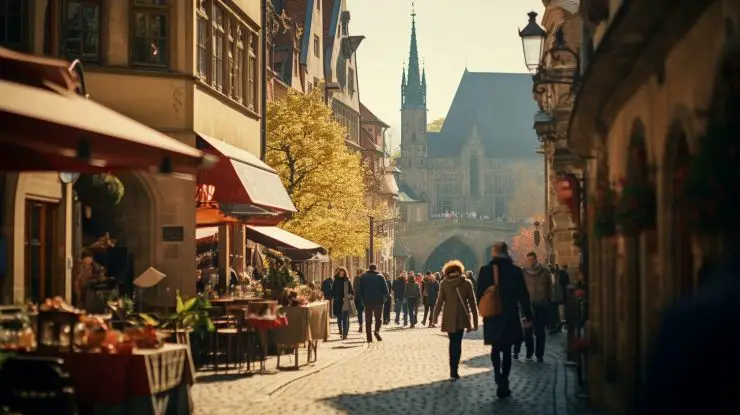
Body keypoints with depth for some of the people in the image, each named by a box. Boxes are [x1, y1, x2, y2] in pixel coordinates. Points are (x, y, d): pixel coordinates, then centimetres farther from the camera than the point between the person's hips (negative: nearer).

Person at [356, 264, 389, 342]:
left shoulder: (362, 277, 6)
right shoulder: (380, 277, 1)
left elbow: (359, 291, 3)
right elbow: (385, 290, -2)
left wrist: (363, 299, 11)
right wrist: (383, 299, 12)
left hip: (367, 301, 1)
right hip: (378, 301, -1)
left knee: (368, 320, 7)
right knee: (378, 318, 8)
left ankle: (369, 337, 2)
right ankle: (377, 331, -18)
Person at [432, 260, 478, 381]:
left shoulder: (444, 283, -1)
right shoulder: (467, 283, 0)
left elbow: (439, 301, -2)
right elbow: (472, 303, 1)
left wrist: (435, 317, 4)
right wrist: (475, 321, 5)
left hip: (449, 317, 1)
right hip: (461, 317, -1)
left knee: (453, 343, 14)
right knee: (457, 343, 3)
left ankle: (453, 371, 12)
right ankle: (454, 371, -8)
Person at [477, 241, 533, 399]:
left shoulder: (485, 270, -6)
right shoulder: (515, 270, -9)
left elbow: (479, 295, 0)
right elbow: (523, 295, -5)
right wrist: (528, 315, 5)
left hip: (491, 317, 1)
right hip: (510, 316, -1)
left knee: (495, 349, 16)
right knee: (506, 350, 8)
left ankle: (499, 379, -4)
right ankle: (503, 384, 5)